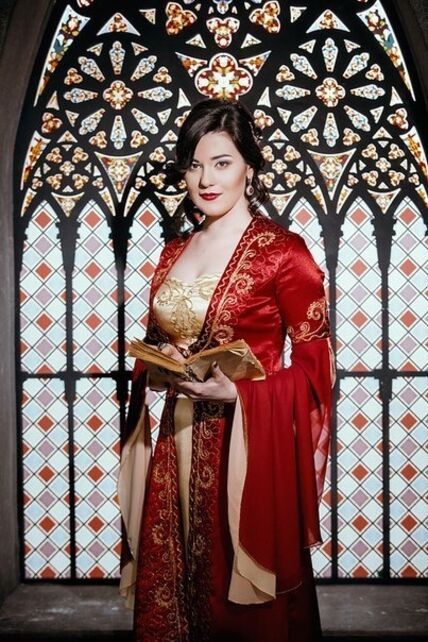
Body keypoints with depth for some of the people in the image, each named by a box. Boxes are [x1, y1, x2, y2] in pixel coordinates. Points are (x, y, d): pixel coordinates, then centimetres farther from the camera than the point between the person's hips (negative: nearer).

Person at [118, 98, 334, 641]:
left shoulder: (282, 252, -8)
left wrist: (234, 393, -21)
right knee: (169, 591, 15)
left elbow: (313, 367, -8)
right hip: (175, 446, 5)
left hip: (248, 448, -5)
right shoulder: (174, 252, 10)